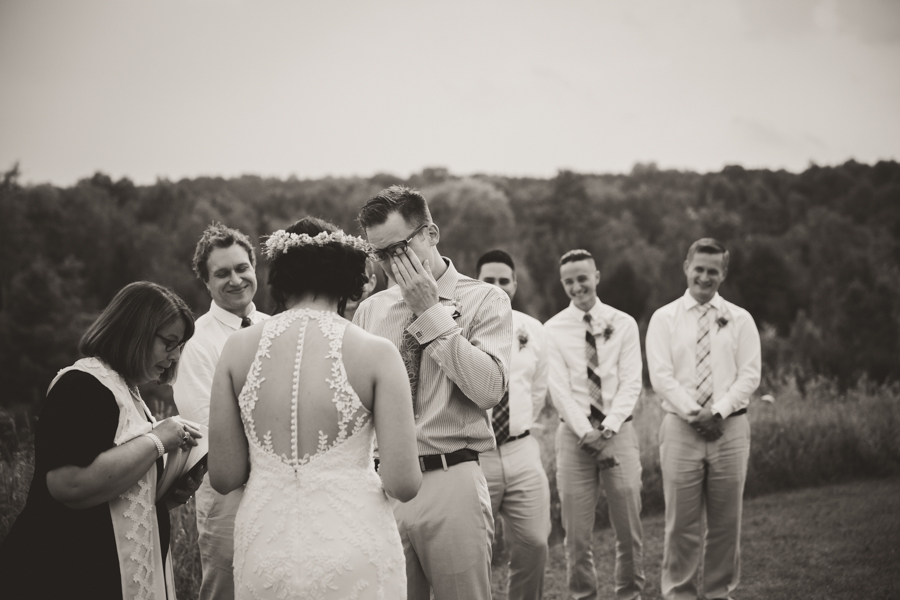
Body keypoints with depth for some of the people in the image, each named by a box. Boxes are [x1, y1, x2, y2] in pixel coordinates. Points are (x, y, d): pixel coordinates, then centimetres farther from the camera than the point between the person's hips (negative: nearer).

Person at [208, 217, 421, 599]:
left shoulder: (239, 347, -2)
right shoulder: (376, 353, -8)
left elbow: (223, 478, 0)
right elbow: (404, 484, -11)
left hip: (264, 555, 2)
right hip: (352, 554, -2)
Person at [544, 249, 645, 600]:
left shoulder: (623, 324, 6)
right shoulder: (553, 330, 4)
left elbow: (631, 382, -1)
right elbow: (559, 388, -3)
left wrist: (608, 427, -13)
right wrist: (586, 431, -14)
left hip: (618, 431, 1)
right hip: (574, 434, 0)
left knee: (629, 528, 1)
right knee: (577, 532, 0)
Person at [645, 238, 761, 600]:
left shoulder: (739, 320, 9)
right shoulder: (665, 319, 5)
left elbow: (749, 375, 1)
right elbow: (661, 377, -3)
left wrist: (718, 411, -12)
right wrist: (694, 413, -13)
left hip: (730, 427, 1)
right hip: (680, 427, -1)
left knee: (726, 520, 4)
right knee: (681, 522, -1)